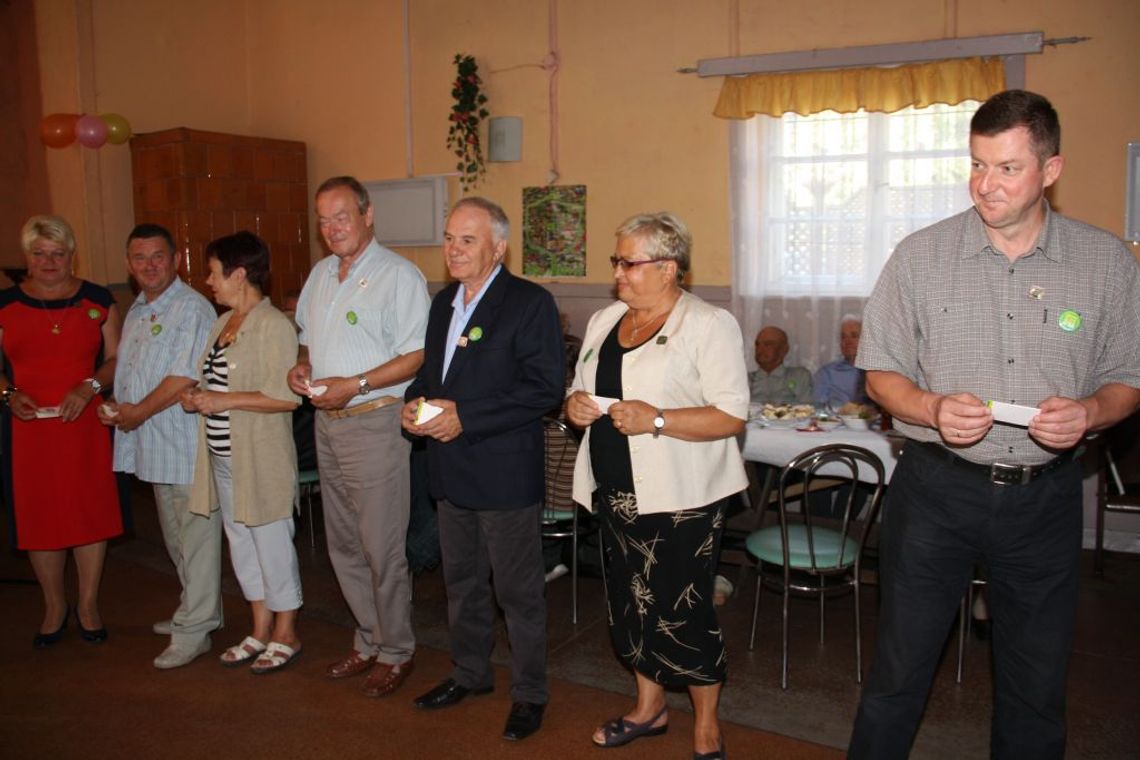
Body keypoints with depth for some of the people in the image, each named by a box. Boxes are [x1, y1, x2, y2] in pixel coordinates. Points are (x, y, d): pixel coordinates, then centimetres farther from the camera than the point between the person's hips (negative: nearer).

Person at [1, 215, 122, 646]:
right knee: (37, 515, 6)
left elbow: (116, 359, 5)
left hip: (84, 423, 0)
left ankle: (88, 604, 21)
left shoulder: (97, 300, 4)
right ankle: (54, 607, 25)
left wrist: (89, 387, -12)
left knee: (91, 512, 4)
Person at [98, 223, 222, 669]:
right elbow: (126, 367, 22)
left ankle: (193, 631, 7)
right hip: (154, 445, 9)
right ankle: (197, 611, 32)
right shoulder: (137, 311, 16)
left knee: (196, 537, -1)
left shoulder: (192, 308, -13)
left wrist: (140, 411, -12)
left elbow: (187, 375, -21)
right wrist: (116, 408, 3)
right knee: (175, 538, 18)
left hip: (187, 444, -9)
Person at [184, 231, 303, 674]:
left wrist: (224, 401, -20)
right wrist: (197, 397, 5)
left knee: (271, 542, 2)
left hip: (260, 458, -9)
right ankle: (261, 631, 30)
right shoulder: (224, 322, 13)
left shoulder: (274, 326, -15)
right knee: (241, 542, 16)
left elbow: (287, 397, -23)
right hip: (223, 456, 9)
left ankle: (285, 636, 18)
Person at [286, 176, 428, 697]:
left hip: (375, 423, -8)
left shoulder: (398, 275, -11)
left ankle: (395, 651, 17)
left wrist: (355, 385, -22)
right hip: (327, 423, 8)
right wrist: (301, 365, 3)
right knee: (343, 544, 15)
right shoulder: (321, 274, 14)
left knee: (382, 548, 0)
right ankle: (369, 640, 31)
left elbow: (417, 356, -17)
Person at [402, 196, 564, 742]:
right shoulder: (444, 301, 11)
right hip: (451, 471, 8)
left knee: (518, 589, 6)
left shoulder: (530, 303, -13)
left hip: (505, 472, -7)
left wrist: (466, 417, -23)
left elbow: (546, 388, -20)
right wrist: (415, 402, -2)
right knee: (461, 580, 21)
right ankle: (470, 672, 41)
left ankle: (529, 693, 24)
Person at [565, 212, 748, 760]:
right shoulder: (604, 321, 12)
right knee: (630, 603, 16)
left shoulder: (709, 325, -9)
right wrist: (575, 404, -2)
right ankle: (649, 708, 37)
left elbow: (732, 416, -15)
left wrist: (656, 419, -24)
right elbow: (581, 390, 21)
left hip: (679, 498, -6)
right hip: (616, 491, 7)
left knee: (681, 612, 1)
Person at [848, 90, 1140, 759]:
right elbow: (881, 371, 1)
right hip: (937, 487, -1)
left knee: (1037, 691, 16)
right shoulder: (921, 256, -3)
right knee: (899, 676, 8)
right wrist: (931, 409, -19)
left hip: (1046, 498, 2)